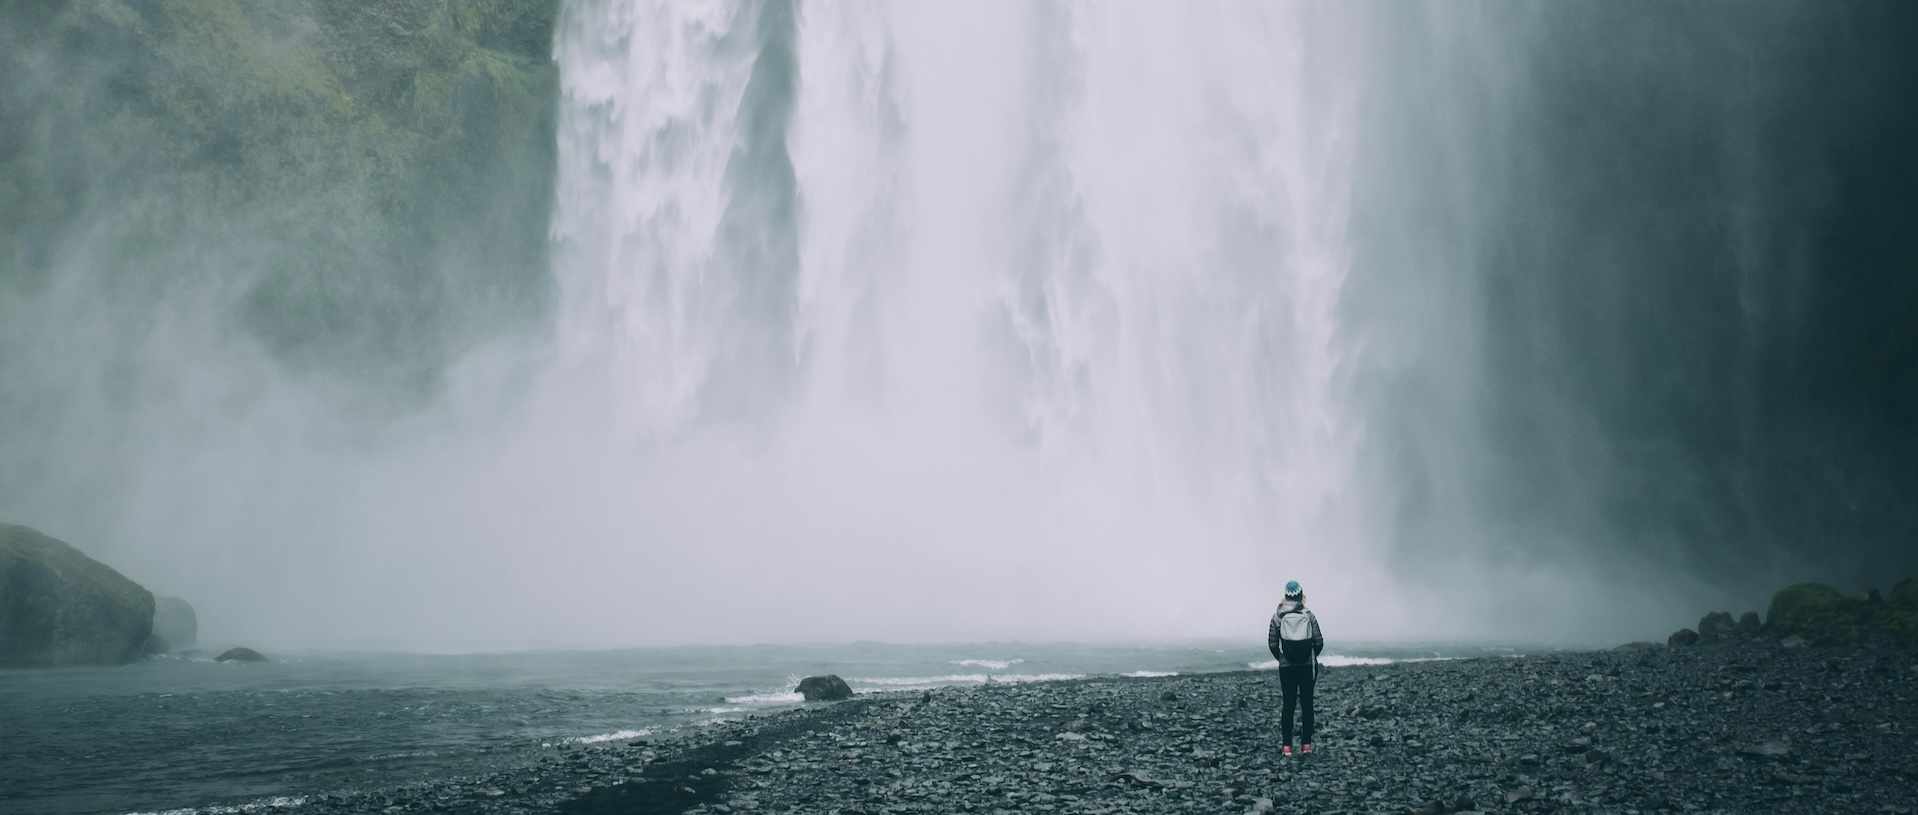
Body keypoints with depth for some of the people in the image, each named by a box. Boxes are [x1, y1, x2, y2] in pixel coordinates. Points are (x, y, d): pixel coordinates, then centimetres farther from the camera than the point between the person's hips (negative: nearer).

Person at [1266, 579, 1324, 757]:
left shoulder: (1277, 616, -3)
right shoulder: (1309, 615, -2)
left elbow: (1272, 644, -4)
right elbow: (1319, 642, -3)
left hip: (1286, 667, 0)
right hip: (1308, 667, 0)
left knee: (1288, 705, 3)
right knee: (1307, 704, 8)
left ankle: (1287, 746, 1)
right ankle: (1306, 744, 8)